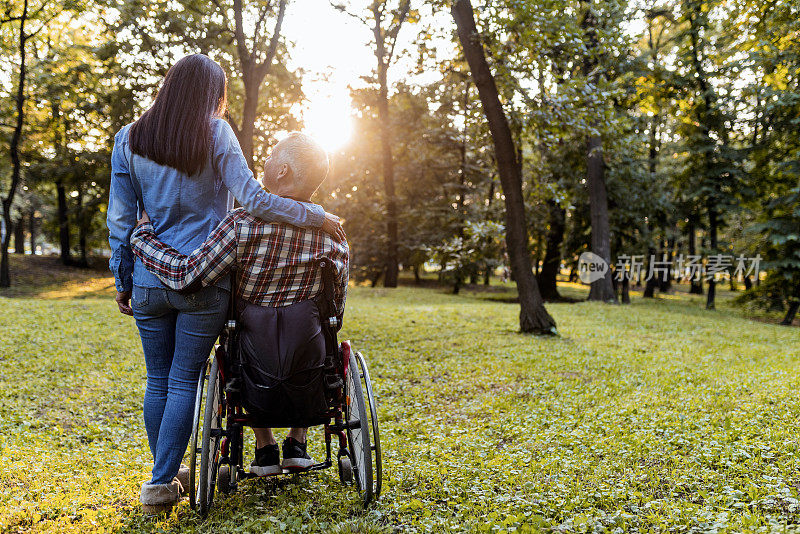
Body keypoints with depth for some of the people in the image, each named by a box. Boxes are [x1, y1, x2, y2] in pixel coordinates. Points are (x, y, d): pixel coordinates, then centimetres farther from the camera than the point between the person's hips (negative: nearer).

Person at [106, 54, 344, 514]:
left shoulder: (129, 139, 6)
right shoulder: (215, 134, -4)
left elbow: (120, 221, 7)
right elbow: (253, 201, -13)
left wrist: (123, 282, 16)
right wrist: (317, 216, -5)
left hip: (150, 281, 3)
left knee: (158, 380, 15)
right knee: (184, 381, 6)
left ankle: (166, 473, 27)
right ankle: (162, 482, 8)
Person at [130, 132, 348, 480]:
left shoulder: (245, 225, -19)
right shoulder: (334, 236, -6)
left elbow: (186, 275, -16)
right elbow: (335, 310, 3)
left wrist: (141, 233, -2)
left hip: (257, 376, -1)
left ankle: (265, 447, 32)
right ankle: (296, 443, 33)